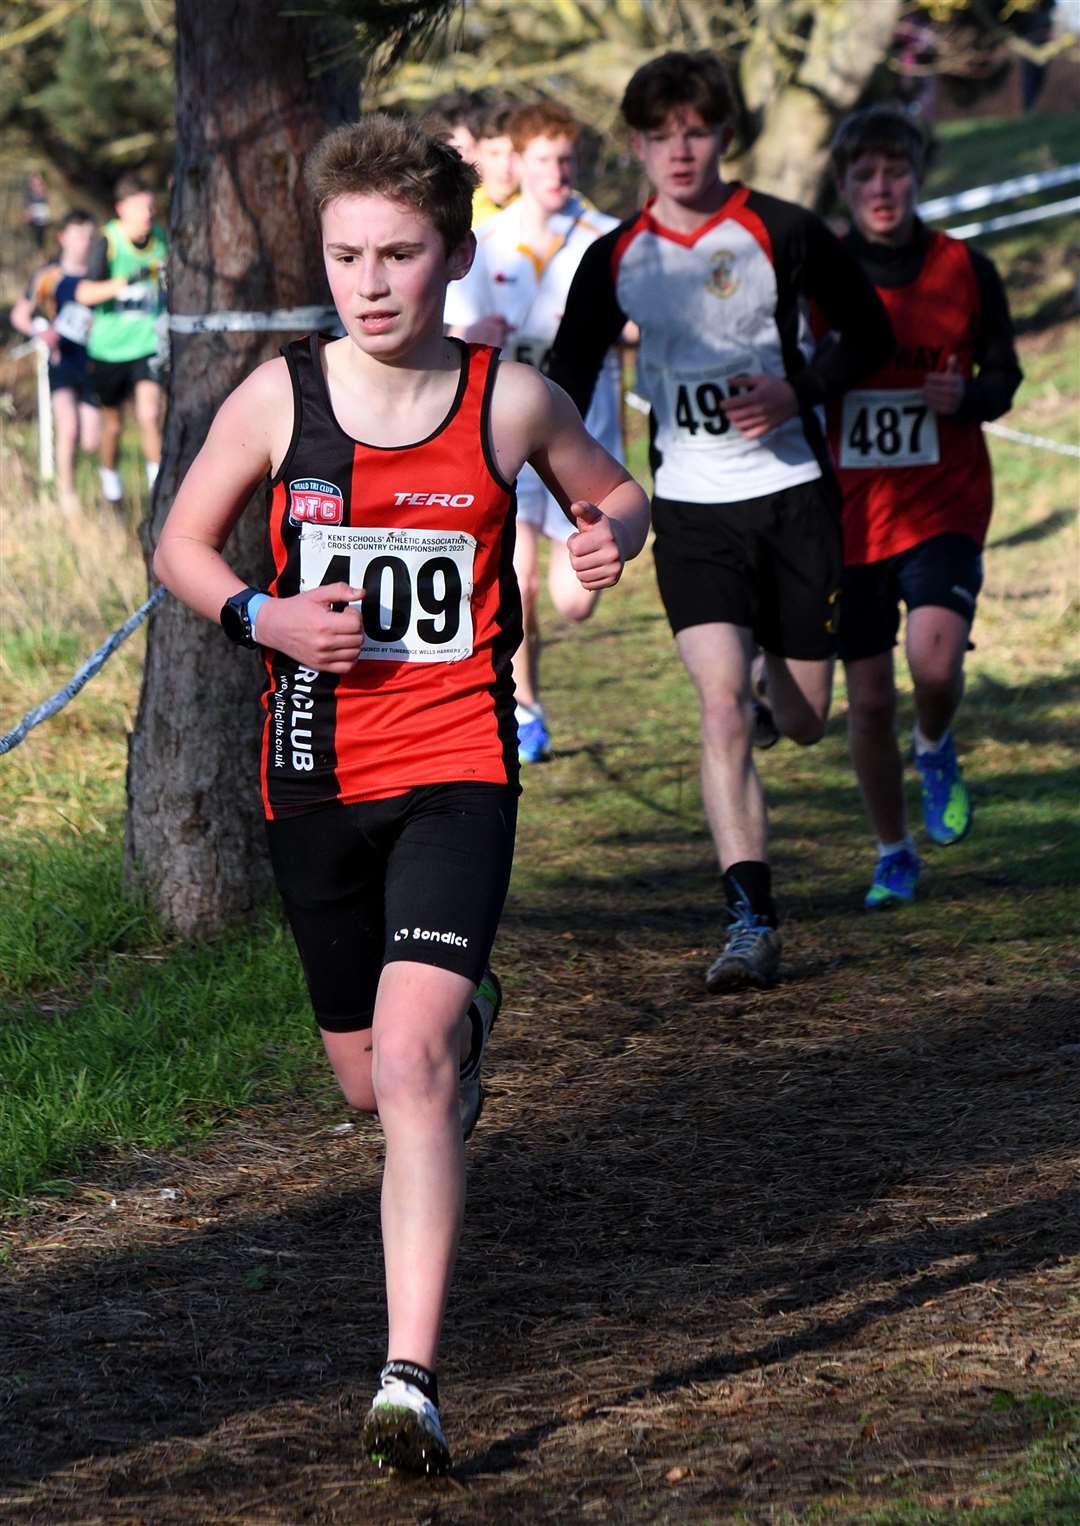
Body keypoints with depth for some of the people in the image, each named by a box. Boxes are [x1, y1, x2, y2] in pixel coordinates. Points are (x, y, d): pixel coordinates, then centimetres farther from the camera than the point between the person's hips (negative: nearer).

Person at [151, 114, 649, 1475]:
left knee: (411, 1061, -20)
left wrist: (611, 535, -8)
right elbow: (180, 546, 10)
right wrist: (261, 616, -9)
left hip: (456, 765, -3)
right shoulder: (277, 399, -2)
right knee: (368, 1079, 15)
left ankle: (410, 1378, -21)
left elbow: (615, 493, 16)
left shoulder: (510, 403, -3)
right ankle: (468, 1016, 55)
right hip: (316, 780, 3)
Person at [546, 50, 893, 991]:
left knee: (803, 722, 5)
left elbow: (871, 335, 6)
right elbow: (567, 383, 11)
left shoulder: (783, 234, -4)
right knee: (723, 700, -18)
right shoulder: (614, 261, 2)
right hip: (691, 510, 1)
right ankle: (752, 921, -20)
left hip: (792, 496, -1)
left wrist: (796, 392, -11)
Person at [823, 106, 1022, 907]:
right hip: (847, 512, 1)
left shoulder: (966, 271, -1)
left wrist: (965, 398, -15)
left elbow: (1002, 380, 6)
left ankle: (936, 750, 12)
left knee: (935, 663, -24)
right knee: (869, 700, 4)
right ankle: (894, 855, 25)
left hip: (944, 507, -1)